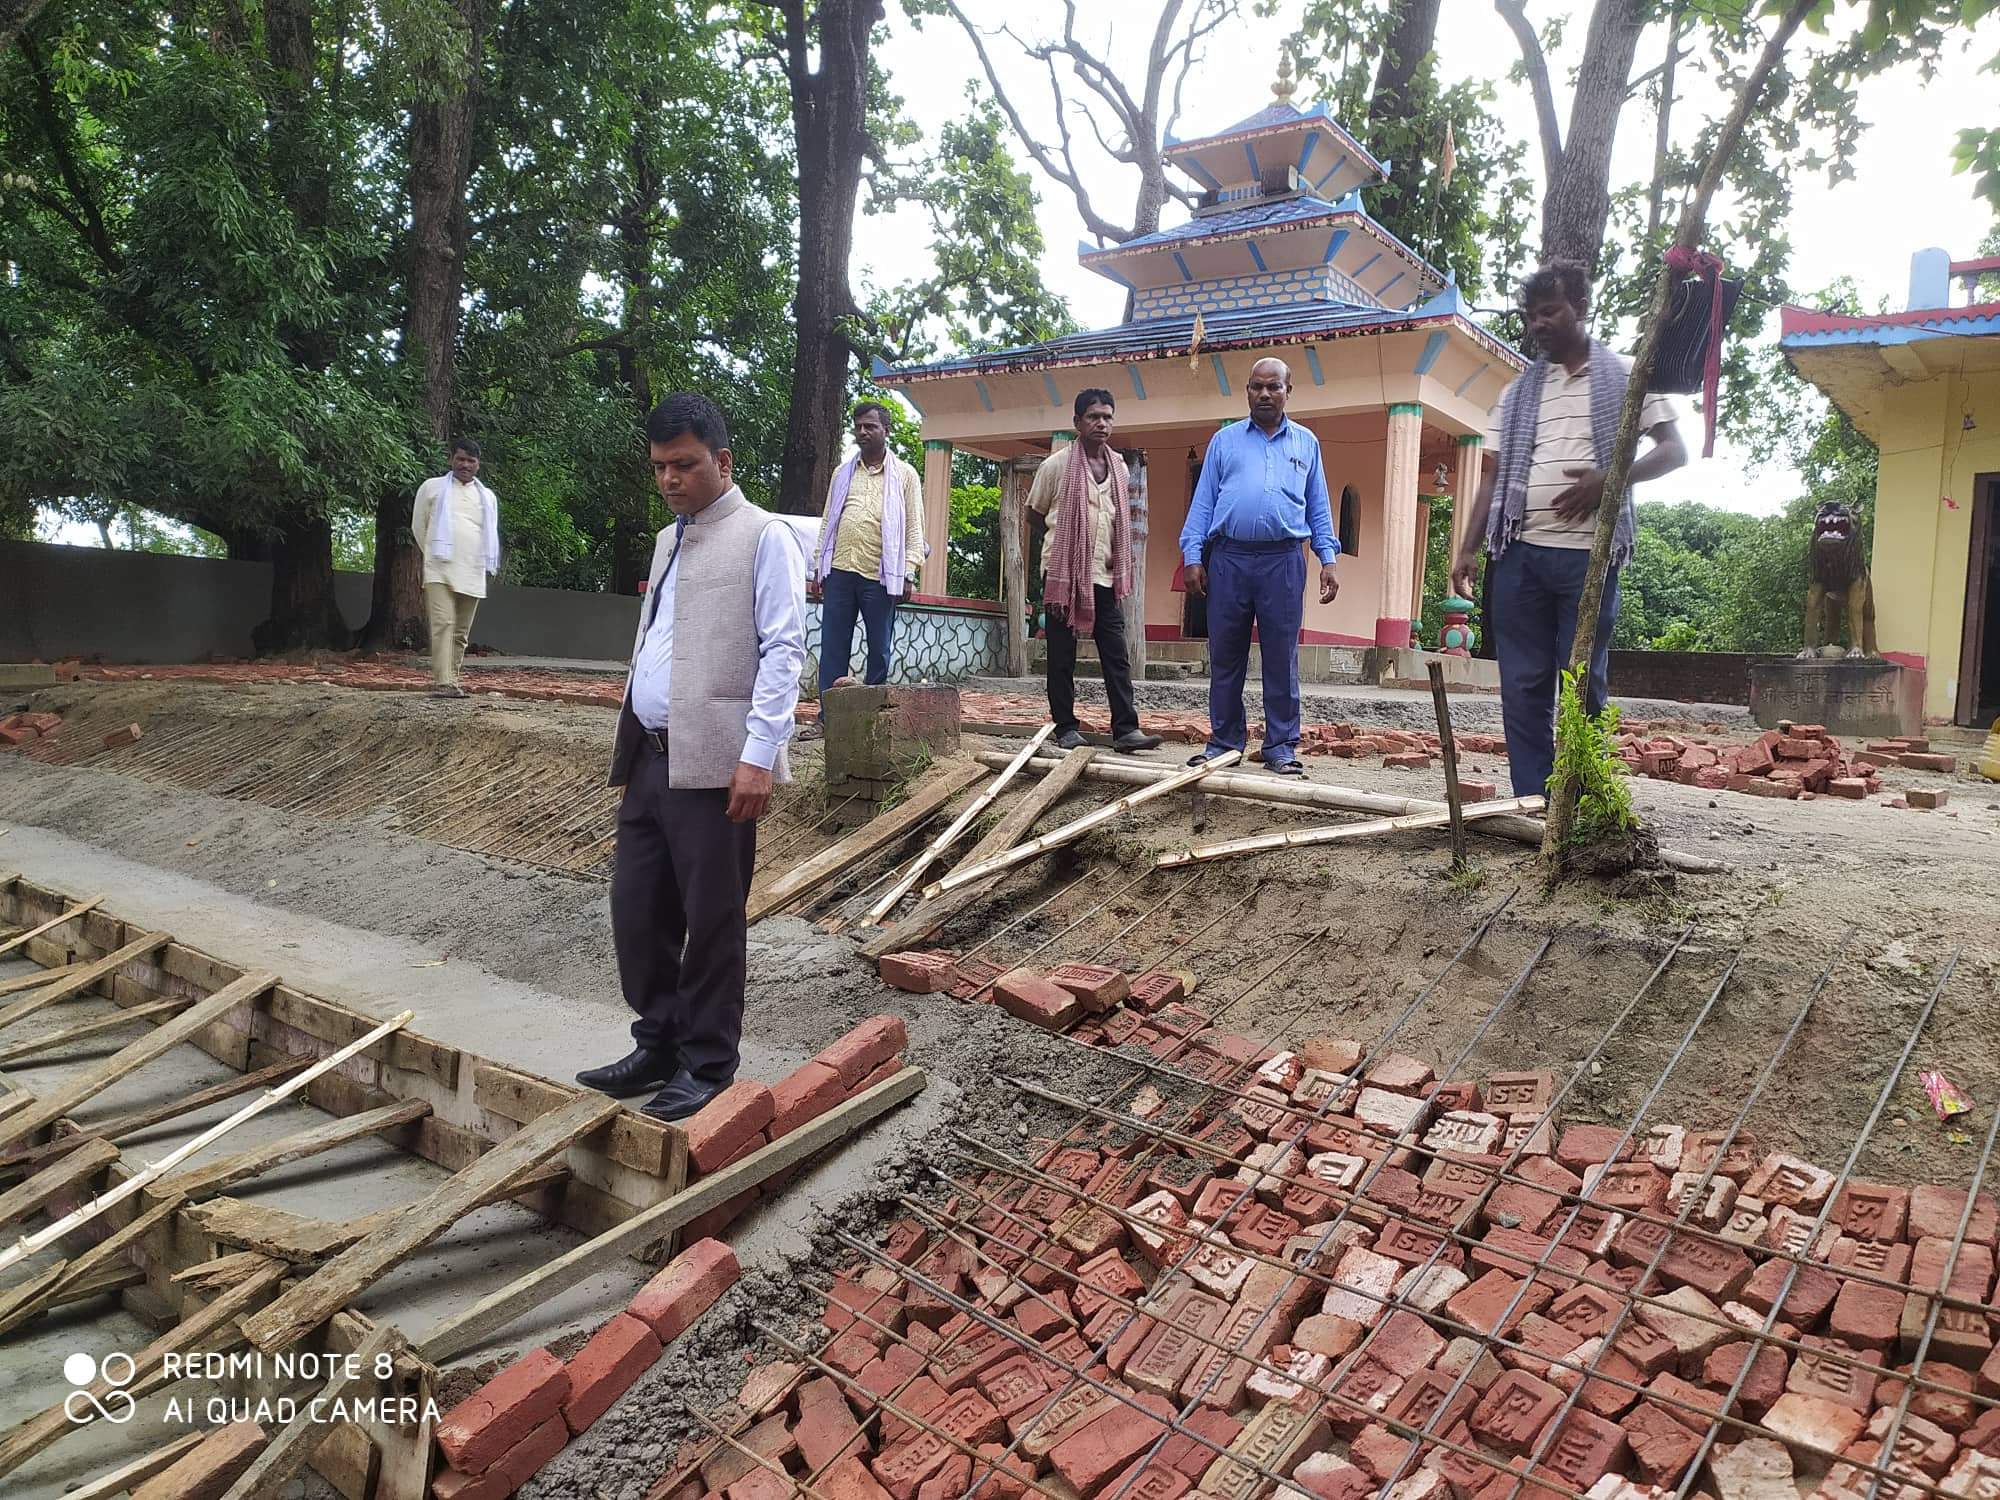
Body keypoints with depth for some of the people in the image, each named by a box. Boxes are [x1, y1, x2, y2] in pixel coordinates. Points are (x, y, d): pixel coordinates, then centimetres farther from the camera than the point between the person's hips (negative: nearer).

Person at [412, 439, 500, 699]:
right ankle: (442, 683, -22)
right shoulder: (432, 487, 7)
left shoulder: (487, 497, 15)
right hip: (440, 571, -4)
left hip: (472, 574, 4)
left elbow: (491, 535, 24)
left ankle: (451, 682, 14)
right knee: (443, 624, -16)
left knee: (461, 632, 7)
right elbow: (418, 526, 14)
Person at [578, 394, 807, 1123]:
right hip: (650, 758, 8)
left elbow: (783, 650, -12)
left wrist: (759, 755, -19)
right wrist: (629, 742, 17)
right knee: (636, 911, 12)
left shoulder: (763, 537, -4)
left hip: (712, 763, -8)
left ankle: (707, 1066, 17)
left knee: (711, 923, 2)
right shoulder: (668, 540, 20)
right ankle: (658, 1045, 28)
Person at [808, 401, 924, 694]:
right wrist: (818, 568, 9)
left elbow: (914, 529, 2)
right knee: (832, 648, 2)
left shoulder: (905, 475, 7)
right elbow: (827, 523, 17)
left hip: (879, 575, -3)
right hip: (839, 571, 3)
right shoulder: (842, 473, 17)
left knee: (879, 648, 2)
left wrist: (908, 574, -8)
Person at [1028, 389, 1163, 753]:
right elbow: (1034, 514, 8)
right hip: (1063, 573, -4)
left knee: (1117, 657, -2)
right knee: (1062, 657, 1)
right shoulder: (1056, 465, -3)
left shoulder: (1119, 467, 11)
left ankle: (1125, 730, -2)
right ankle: (1066, 728, 9)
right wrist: (1063, 541, 11)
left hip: (1105, 576, 4)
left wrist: (1120, 572, 14)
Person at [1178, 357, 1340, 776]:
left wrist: (1328, 560, 4)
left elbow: (1319, 507, 14)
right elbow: (1203, 501, 9)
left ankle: (1281, 746, 8)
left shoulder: (1306, 444, 15)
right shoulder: (1224, 440, 13)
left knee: (1282, 658, 1)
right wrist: (1192, 556, -1)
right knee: (1225, 658, 4)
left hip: (1283, 561, 0)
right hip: (1228, 559, 0)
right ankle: (1224, 741, 14)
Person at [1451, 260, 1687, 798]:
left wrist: (1610, 478, -14)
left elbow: (1674, 450, 4)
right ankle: (1531, 806, 8)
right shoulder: (1517, 392, 17)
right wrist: (1469, 548, 3)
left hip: (1588, 554, -3)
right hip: (1519, 553, 3)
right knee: (1523, 685, 2)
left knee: (1584, 685, -1)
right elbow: (1494, 474, 14)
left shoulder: (1625, 375, 9)